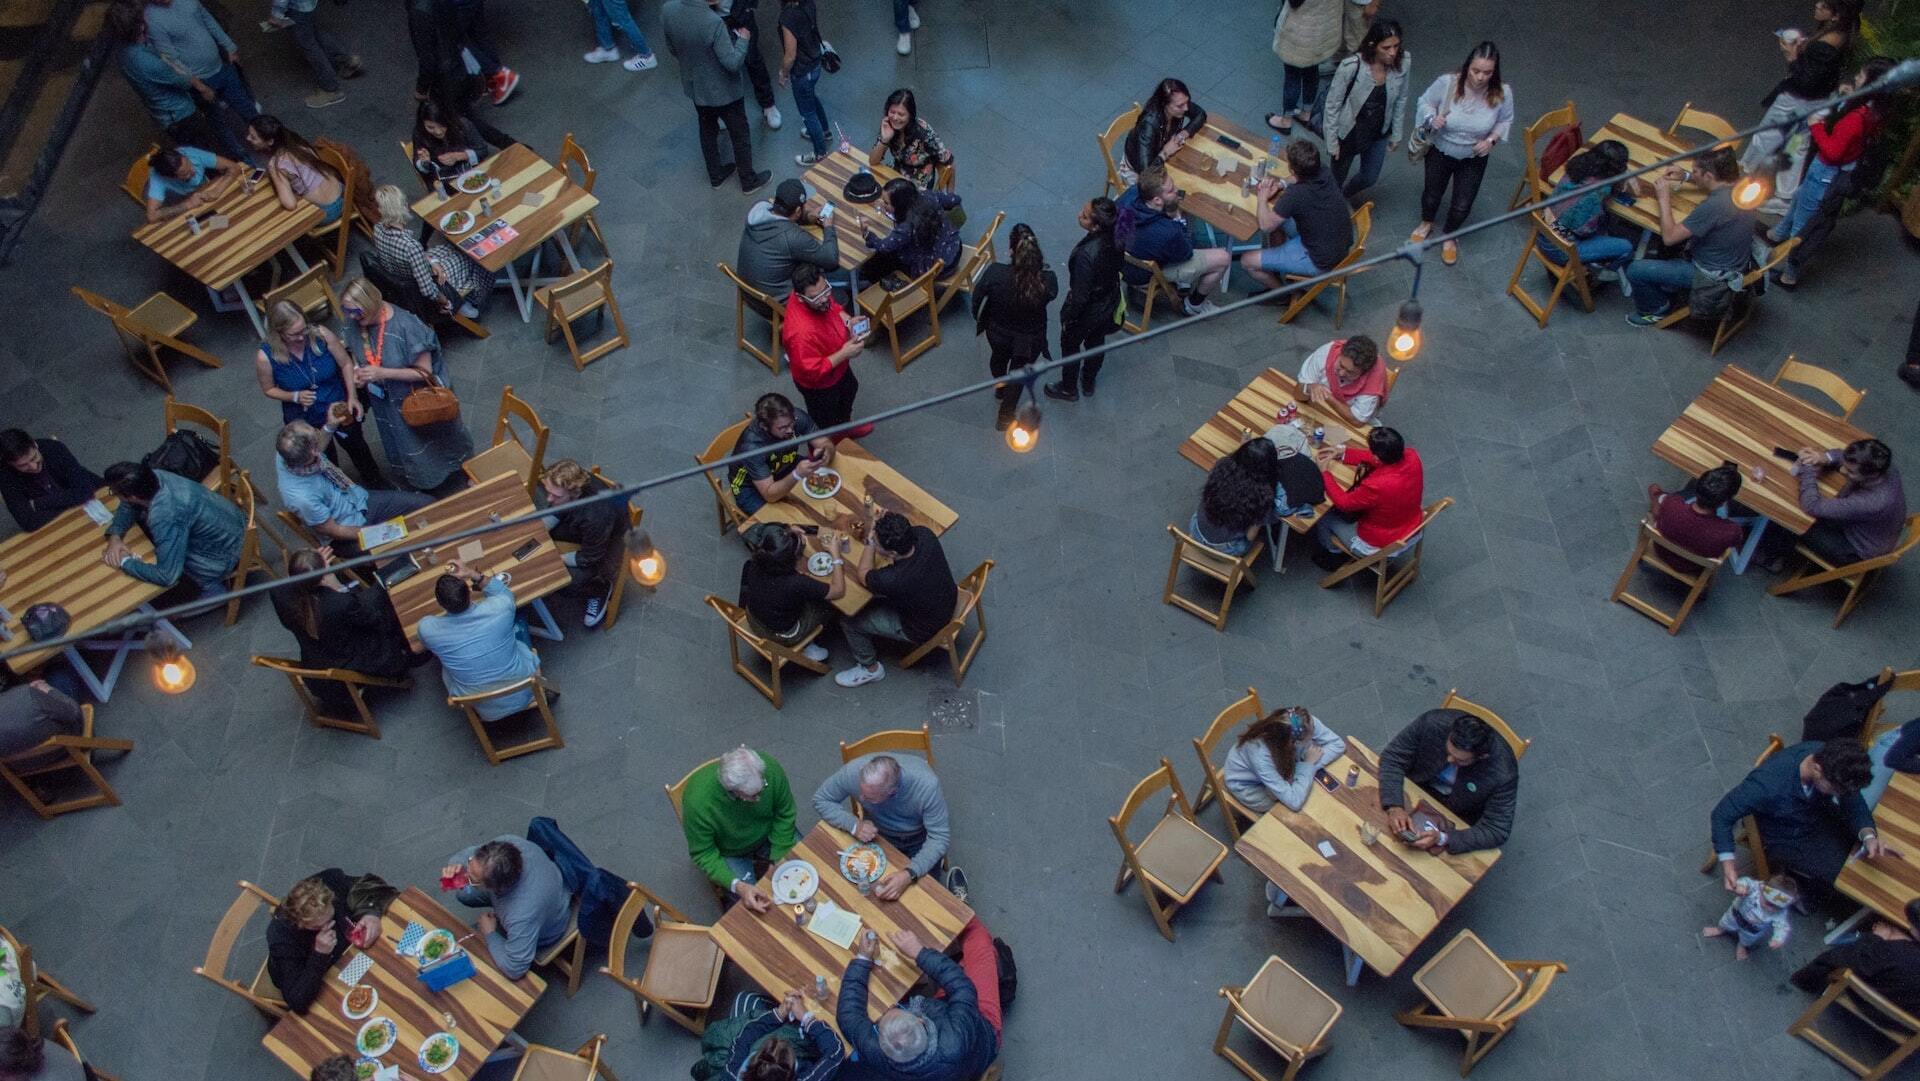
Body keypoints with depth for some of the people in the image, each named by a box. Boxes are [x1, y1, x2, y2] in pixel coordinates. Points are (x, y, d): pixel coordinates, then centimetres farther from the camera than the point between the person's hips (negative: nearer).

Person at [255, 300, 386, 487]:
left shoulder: (321, 335, -27)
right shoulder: (266, 357, -27)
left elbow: (346, 364, -13)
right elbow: (269, 389, -9)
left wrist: (352, 397, -23)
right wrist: (295, 396, -27)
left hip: (340, 407, 1)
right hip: (305, 421, -1)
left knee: (359, 450, 27)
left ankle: (381, 490, 54)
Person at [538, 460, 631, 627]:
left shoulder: (596, 515, -45)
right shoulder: (564, 485, -27)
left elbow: (588, 558, -27)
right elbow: (555, 512, -1)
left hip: (612, 537, -7)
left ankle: (601, 589, 9)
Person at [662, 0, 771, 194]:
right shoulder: (713, 22, -36)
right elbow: (732, 63, -28)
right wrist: (743, 39, -11)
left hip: (694, 87, 6)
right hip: (723, 91, -6)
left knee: (707, 130, 28)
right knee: (740, 135, 17)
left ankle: (716, 175, 46)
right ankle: (749, 181, 35)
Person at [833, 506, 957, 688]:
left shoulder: (893, 580, -43)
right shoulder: (924, 534, -27)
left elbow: (863, 575, -18)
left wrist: (870, 539, -20)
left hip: (922, 629, -6)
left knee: (849, 621, 5)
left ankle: (870, 668, 30)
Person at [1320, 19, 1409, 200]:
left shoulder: (1403, 61, -20)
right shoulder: (1351, 67, -33)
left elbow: (1400, 99, -3)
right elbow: (1332, 105, -19)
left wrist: (1397, 133, 5)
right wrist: (1332, 141, -12)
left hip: (1379, 133, 4)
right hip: (1349, 133, -4)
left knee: (1370, 178, 26)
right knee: (1338, 178, 20)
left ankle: (1348, 193, 60)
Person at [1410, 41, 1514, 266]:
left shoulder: (1502, 93, -25)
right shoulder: (1447, 83, -29)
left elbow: (1505, 121, -4)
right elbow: (1425, 102, -10)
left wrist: (1492, 140, -21)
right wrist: (1432, 118, -30)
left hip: (1474, 159, 0)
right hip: (1440, 152, 0)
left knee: (1462, 205, 12)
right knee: (1432, 194, 23)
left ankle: (1449, 237, 46)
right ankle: (1427, 223, 59)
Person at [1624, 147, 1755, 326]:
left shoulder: (1714, 206, -35)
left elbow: (1669, 237, -26)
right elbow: (1716, 180, 18)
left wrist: (1664, 199, -16)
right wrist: (1686, 176, 4)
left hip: (1714, 276, -9)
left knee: (1635, 270, -7)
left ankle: (1655, 311, 18)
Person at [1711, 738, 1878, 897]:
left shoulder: (1829, 758, -24)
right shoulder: (1769, 783, -40)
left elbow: (1853, 801, -9)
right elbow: (1722, 814, -30)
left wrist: (1869, 835, -27)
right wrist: (1727, 864, -38)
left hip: (1818, 820, 5)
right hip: (1786, 842, -5)